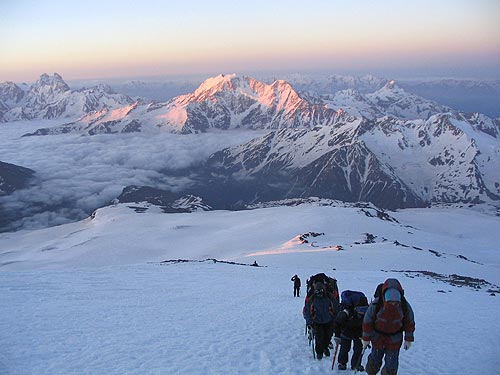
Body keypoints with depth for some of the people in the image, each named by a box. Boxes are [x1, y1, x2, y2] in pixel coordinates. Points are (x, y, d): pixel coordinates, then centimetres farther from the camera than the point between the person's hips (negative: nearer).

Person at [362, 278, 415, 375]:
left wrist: (408, 339, 5)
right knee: (375, 360, 16)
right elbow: (367, 321, -11)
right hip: (378, 337, 0)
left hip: (395, 340, 1)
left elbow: (409, 322, -1)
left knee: (391, 364, 3)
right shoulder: (376, 304, -26)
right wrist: (366, 338, -4)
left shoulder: (405, 306, -20)